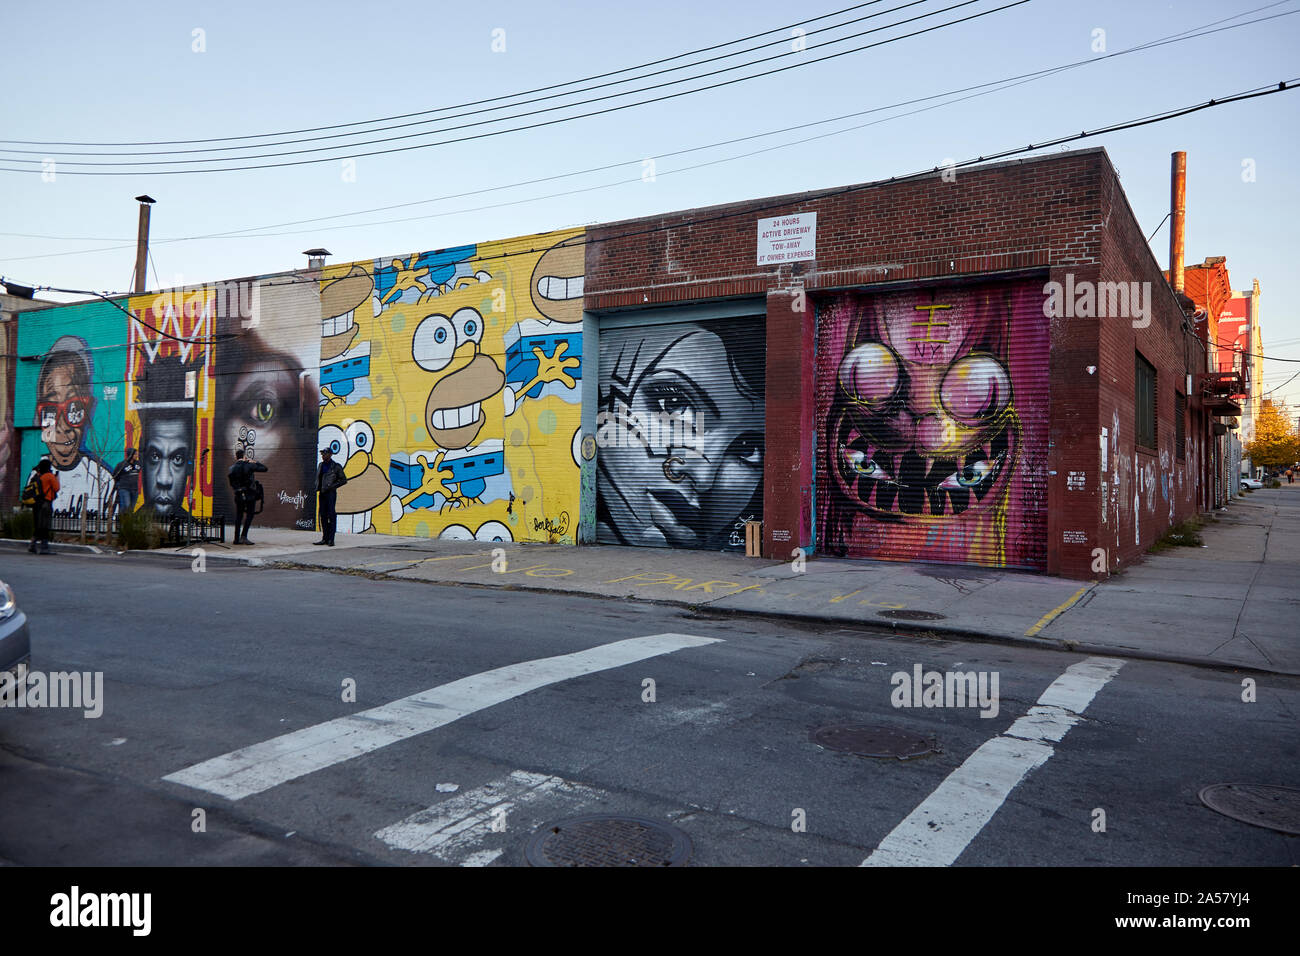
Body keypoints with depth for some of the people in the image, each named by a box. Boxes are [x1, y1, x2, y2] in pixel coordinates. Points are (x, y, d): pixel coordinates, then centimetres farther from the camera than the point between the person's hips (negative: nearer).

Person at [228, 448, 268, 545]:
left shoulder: (232, 468, 2)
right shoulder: (249, 465, -7)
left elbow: (231, 484, 7)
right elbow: (264, 468, -1)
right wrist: (256, 462, 11)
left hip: (238, 496, 3)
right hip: (250, 494, -3)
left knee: (238, 516, 12)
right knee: (249, 515, 2)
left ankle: (237, 538, 12)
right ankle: (244, 536, -9)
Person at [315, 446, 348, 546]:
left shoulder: (336, 466, -5)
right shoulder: (321, 465, 14)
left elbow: (344, 480, -3)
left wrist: (331, 486, -10)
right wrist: (317, 487, 9)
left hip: (331, 493, -7)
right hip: (321, 493, 7)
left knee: (331, 516, -6)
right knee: (323, 516, 8)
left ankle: (331, 539, -4)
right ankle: (325, 539, 13)